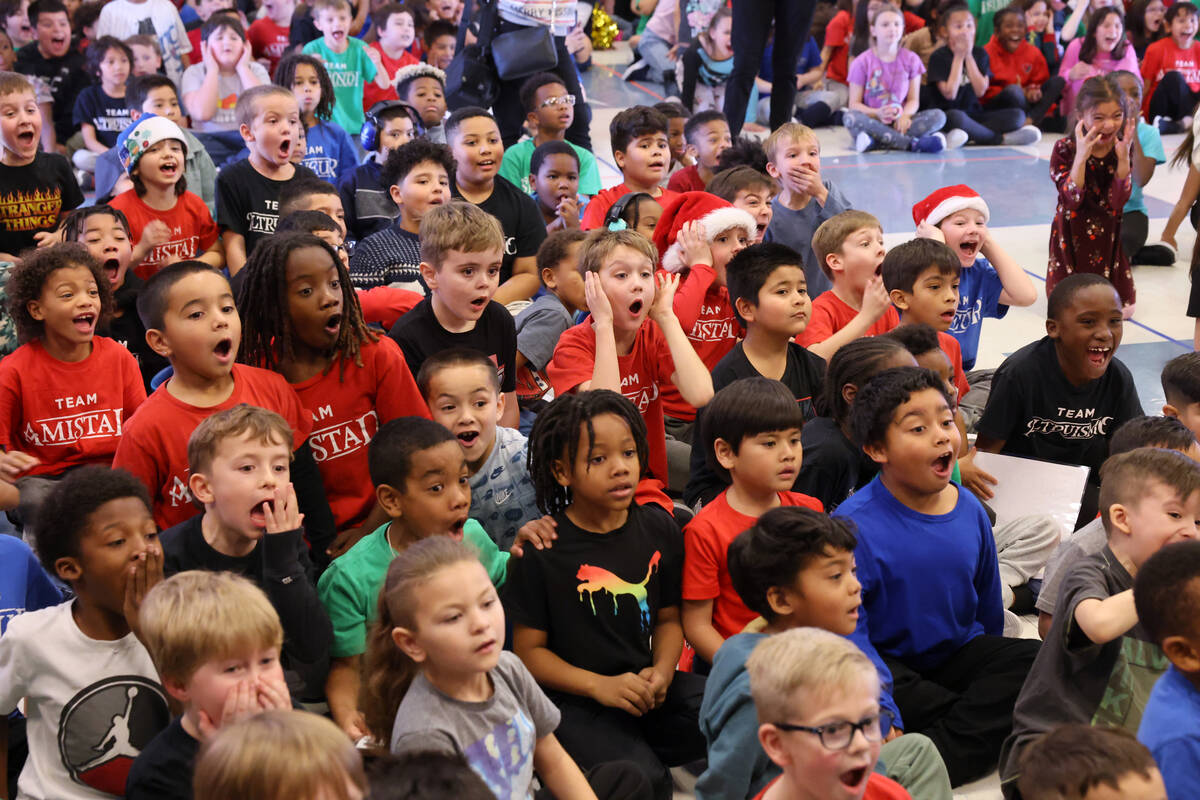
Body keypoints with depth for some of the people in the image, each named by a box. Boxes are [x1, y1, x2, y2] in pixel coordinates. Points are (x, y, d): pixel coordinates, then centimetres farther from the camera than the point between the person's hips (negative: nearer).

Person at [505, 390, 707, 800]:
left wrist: (662, 671, -8)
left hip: (648, 687, 6)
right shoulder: (543, 550, -10)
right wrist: (601, 686, -19)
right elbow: (528, 649, -6)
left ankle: (643, 747, 3)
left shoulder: (658, 528, 4)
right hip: (576, 701, -5)